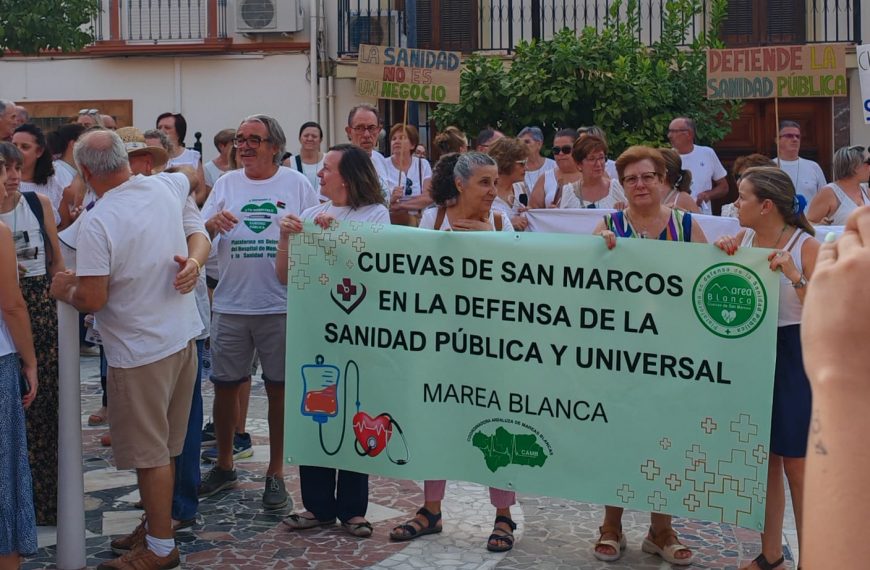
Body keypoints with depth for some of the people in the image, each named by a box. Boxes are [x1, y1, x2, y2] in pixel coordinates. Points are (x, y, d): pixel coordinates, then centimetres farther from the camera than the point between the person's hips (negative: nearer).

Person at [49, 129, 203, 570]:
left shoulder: (97, 222, -21)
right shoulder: (164, 188, 0)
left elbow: (93, 299, -21)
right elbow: (193, 176, 24)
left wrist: (64, 290, 0)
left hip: (140, 352, -7)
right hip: (184, 336, 7)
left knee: (150, 454, 4)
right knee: (164, 447, 18)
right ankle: (157, 524, 30)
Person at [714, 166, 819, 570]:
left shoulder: (806, 247, -13)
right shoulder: (742, 239, 2)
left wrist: (794, 276, -29)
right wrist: (720, 253, -8)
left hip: (792, 357, -5)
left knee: (797, 465, 2)